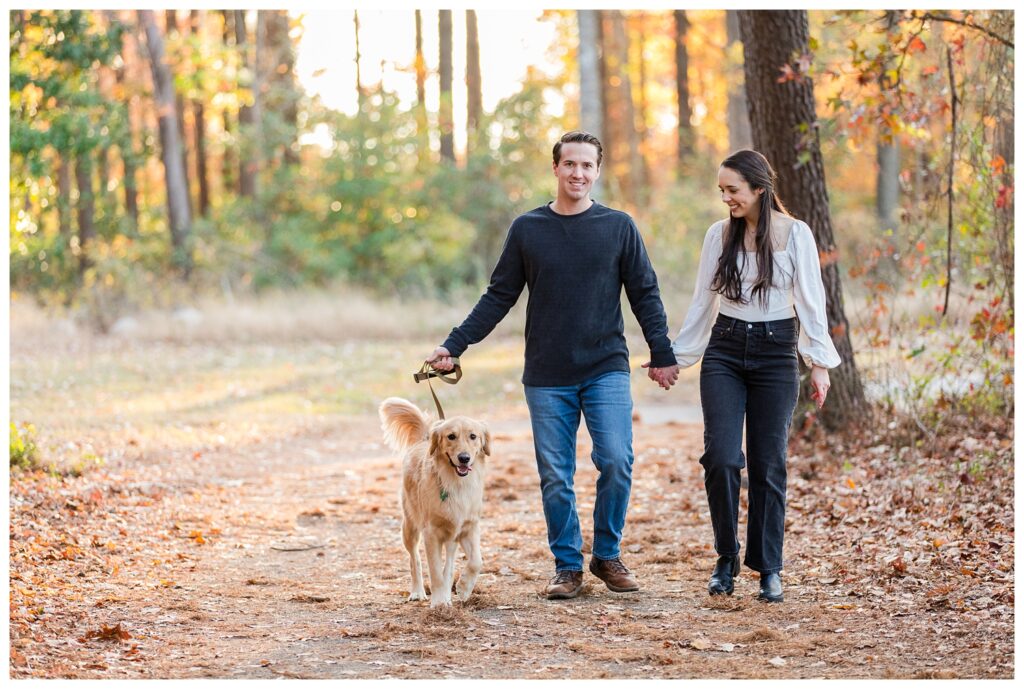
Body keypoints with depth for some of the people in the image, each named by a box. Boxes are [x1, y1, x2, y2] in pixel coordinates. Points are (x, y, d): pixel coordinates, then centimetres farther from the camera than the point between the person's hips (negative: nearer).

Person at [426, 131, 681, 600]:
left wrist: (662, 356, 1)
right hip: (546, 378, 1)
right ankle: (567, 566, 15)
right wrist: (453, 346, 2)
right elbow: (498, 297, 8)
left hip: (606, 370, -1)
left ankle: (607, 555, 7)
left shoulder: (619, 227, 3)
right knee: (555, 477, 2)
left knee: (617, 461, -12)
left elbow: (645, 295, 7)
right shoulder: (527, 229, 5)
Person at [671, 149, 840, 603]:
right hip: (724, 350, 2)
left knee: (768, 464, 1)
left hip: (775, 353, -2)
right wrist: (675, 356, 11)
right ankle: (725, 560, 7)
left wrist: (818, 362, -8)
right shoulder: (719, 235, 5)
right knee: (721, 457, -10)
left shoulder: (795, 234, -2)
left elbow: (810, 301, -2)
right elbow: (702, 303, 11)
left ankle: (769, 569, 12)